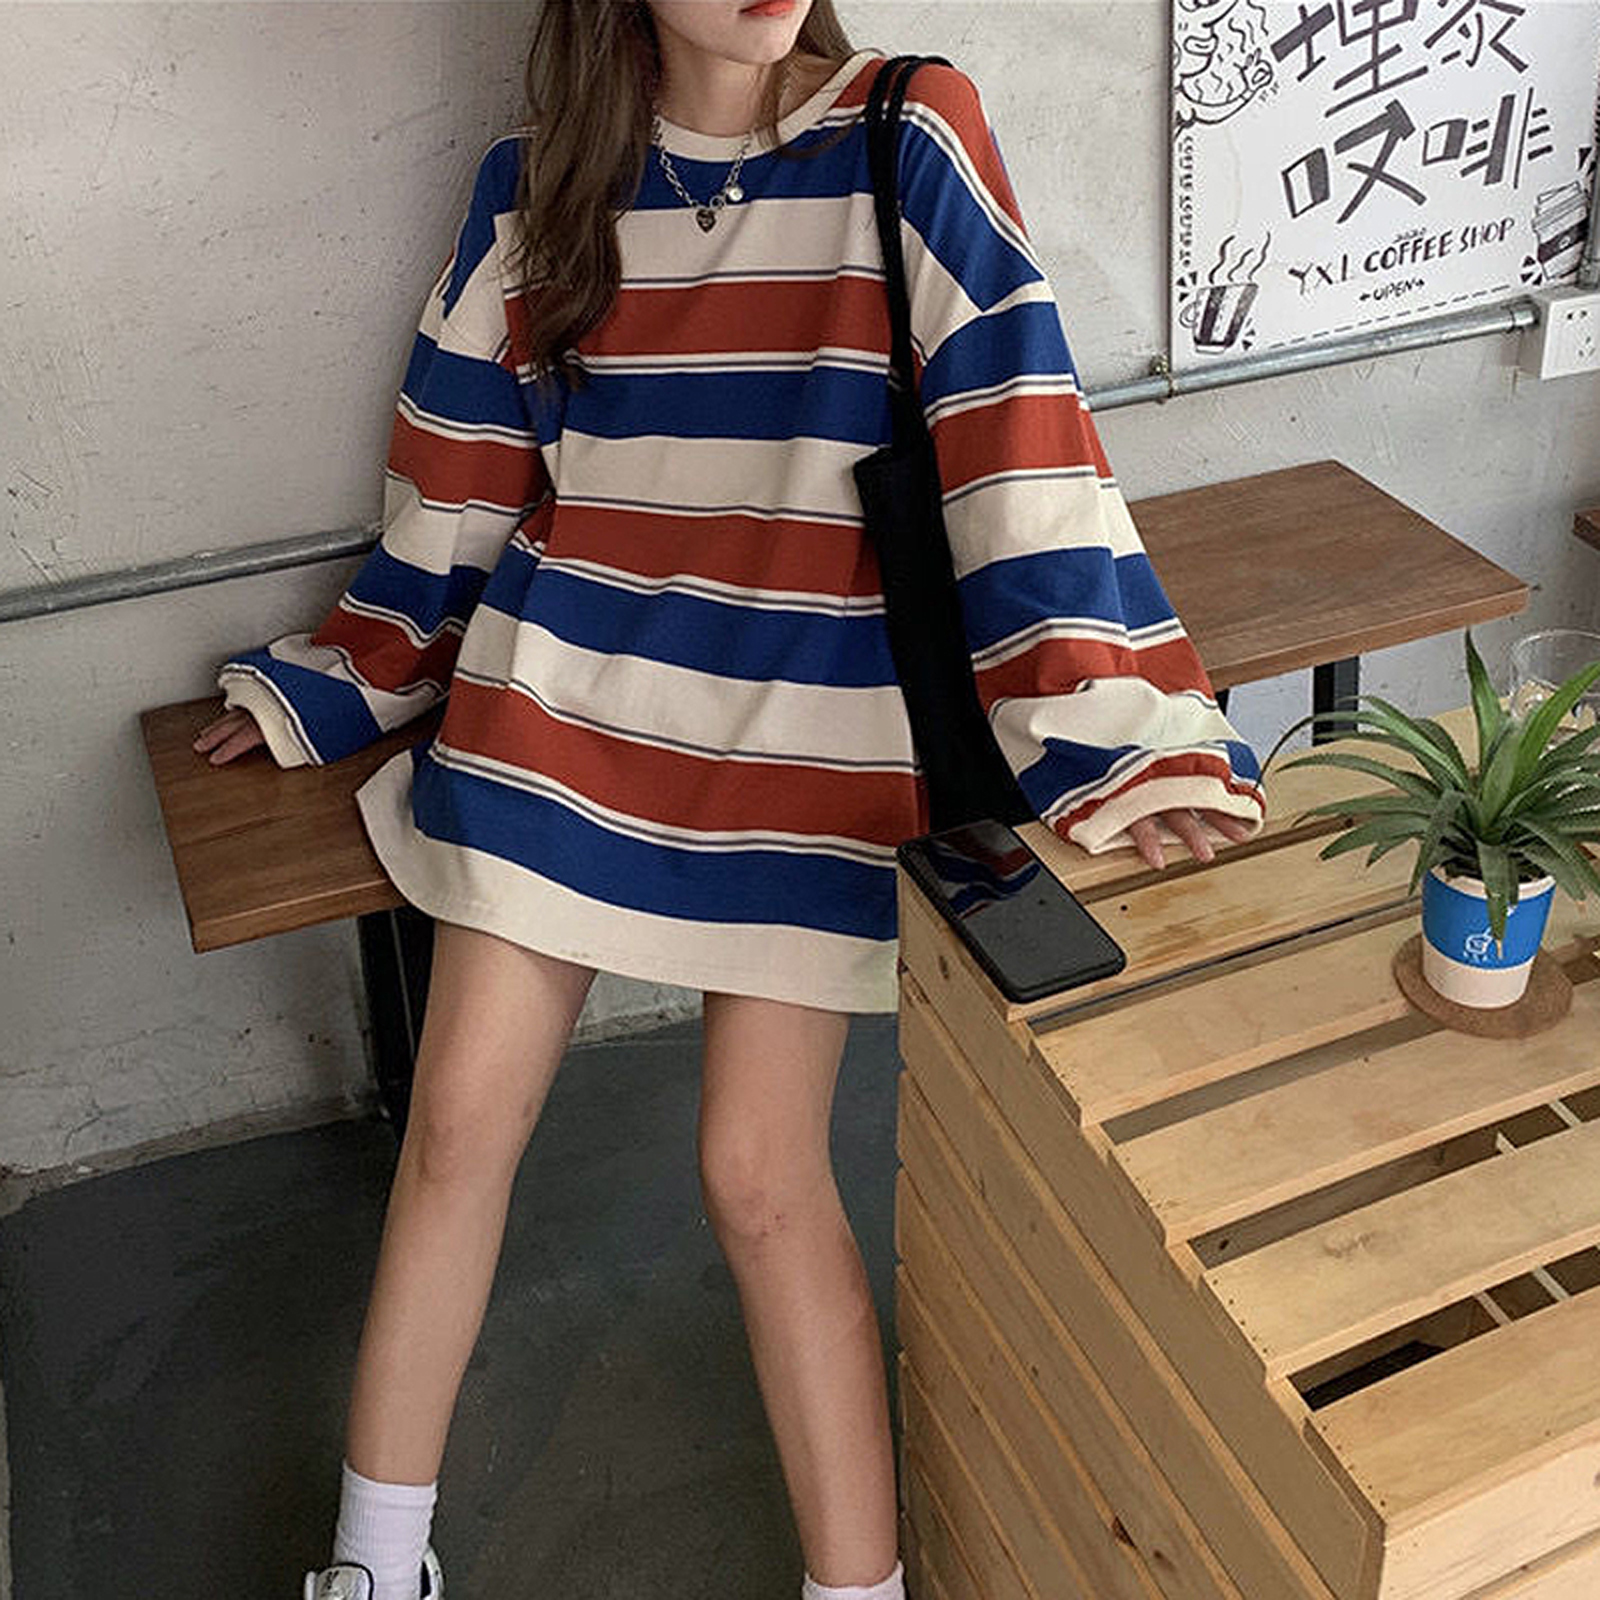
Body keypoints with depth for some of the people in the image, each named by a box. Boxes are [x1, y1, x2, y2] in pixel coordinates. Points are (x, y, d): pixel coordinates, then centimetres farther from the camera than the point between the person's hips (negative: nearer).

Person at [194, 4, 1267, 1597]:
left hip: (809, 735, -3)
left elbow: (1015, 437, -15)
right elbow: (460, 481, 12)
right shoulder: (535, 183, 3)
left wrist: (1120, 729, -23)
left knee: (759, 1171, -3)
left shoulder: (912, 141, -7)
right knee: (459, 1120, 5)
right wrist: (324, 688, 18)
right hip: (561, 705, 3)